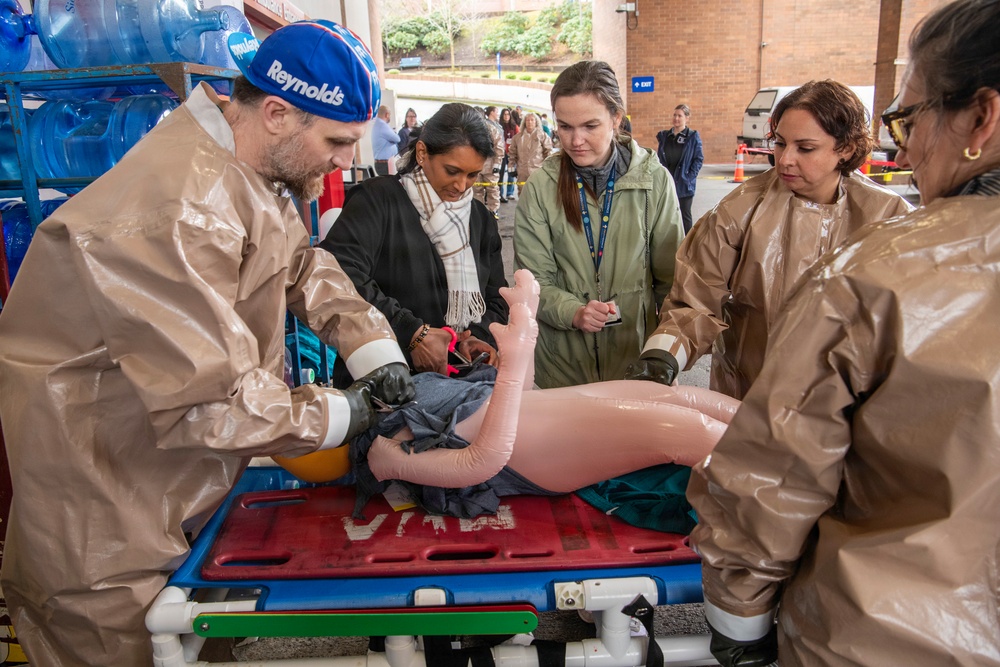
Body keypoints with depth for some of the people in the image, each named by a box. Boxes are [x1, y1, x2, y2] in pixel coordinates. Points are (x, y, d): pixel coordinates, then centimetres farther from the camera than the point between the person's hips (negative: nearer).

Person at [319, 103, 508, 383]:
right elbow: (339, 274, -21)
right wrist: (412, 333, -23)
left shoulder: (481, 219, 15)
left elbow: (496, 300, 19)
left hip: (456, 381, 4)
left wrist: (480, 337, -3)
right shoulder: (377, 200, -5)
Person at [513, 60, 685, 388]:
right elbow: (533, 279, -3)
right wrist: (573, 312, -21)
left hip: (637, 360, 0)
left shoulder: (654, 180, -5)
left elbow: (671, 279, 1)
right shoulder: (541, 187, -5)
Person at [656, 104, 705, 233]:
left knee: (684, 215, 5)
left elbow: (699, 159, -5)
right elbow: (659, 158, 10)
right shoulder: (664, 136, 8)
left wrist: (690, 176, -14)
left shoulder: (693, 137, -3)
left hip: (684, 184, -4)